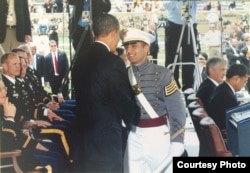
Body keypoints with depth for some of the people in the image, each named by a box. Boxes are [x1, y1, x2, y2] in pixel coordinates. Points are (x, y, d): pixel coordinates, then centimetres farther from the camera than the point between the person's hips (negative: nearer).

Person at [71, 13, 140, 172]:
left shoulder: (80, 61, 7)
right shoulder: (113, 62, -15)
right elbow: (125, 103, -12)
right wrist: (135, 118, 9)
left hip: (83, 138, 7)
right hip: (106, 139, -7)